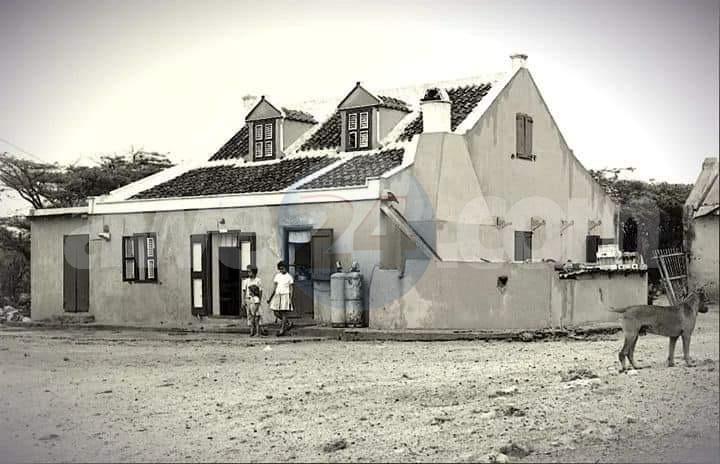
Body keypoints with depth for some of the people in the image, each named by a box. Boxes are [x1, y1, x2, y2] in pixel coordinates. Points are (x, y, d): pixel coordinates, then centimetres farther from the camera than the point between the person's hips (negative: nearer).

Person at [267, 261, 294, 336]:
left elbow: (291, 289, -1)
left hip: (285, 295, -5)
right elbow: (274, 287, 14)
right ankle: (288, 323, 18)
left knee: (284, 313, -6)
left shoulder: (289, 277, 0)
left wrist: (290, 299, -9)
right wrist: (270, 298, 10)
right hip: (277, 295, 5)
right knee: (276, 313, 0)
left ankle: (282, 329, -1)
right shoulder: (277, 276, 12)